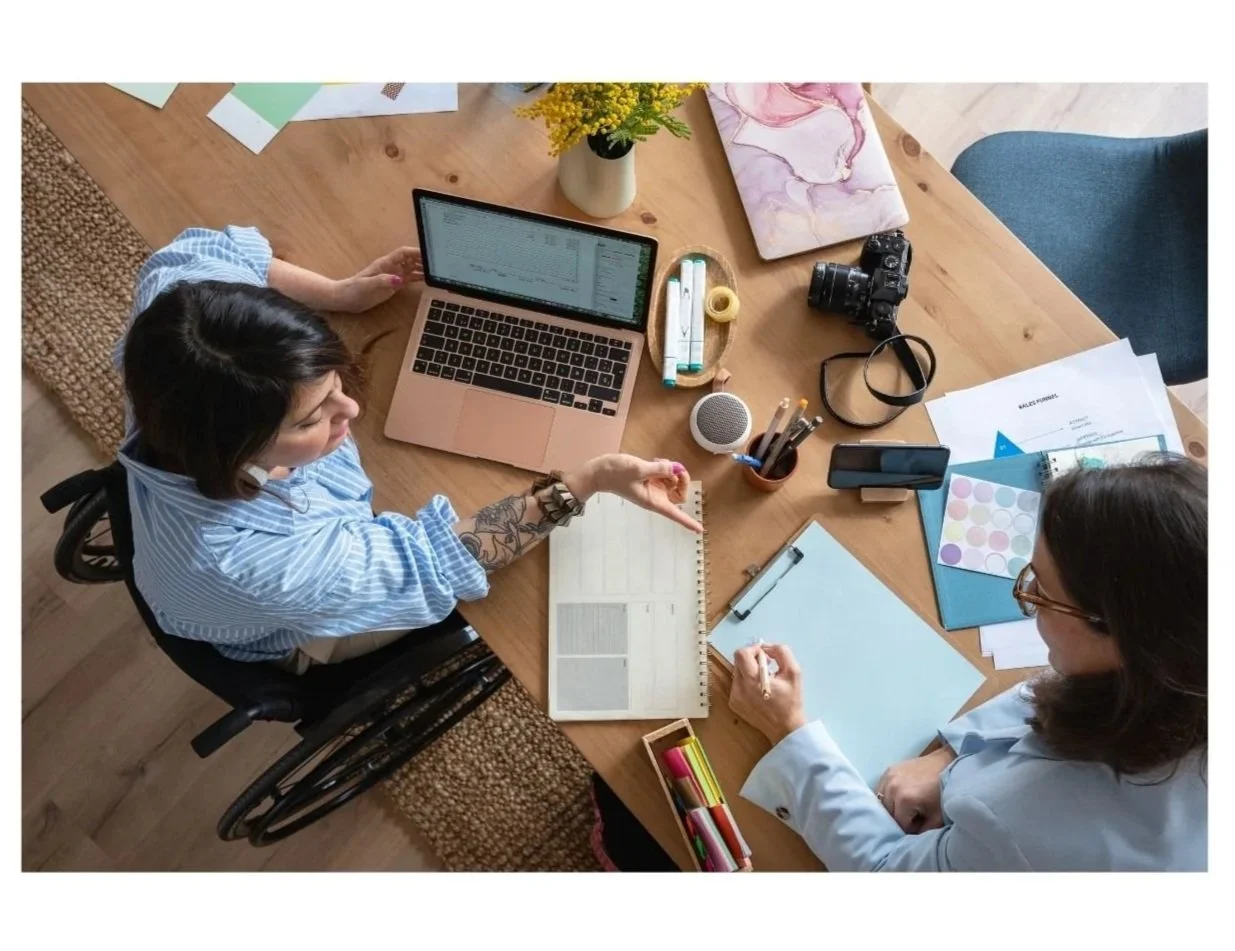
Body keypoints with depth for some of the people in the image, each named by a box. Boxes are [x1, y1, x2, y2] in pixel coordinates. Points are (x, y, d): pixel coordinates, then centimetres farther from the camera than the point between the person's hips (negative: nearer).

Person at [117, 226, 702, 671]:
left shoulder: (178, 306, -35)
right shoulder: (260, 563, -50)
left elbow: (194, 253, -11)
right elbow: (436, 562, -37)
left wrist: (339, 293, -17)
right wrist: (591, 480, -39)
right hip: (296, 633, -4)